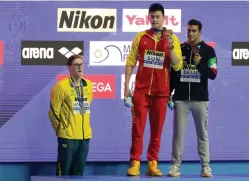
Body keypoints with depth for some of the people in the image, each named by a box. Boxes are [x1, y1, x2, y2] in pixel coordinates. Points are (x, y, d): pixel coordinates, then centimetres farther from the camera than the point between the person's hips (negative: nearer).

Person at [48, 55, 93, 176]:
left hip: (85, 135, 5)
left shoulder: (89, 85, 8)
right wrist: (61, 130, 3)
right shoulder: (61, 86, -10)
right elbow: (54, 112, -5)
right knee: (64, 171, 0)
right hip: (67, 136, -5)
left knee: (78, 171, 11)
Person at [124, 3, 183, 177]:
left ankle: (153, 164, 8)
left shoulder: (172, 38, 3)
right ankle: (135, 163, 1)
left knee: (157, 129, 3)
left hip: (161, 91, 0)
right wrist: (126, 86, 0)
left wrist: (170, 46, -16)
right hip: (141, 89, 0)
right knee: (138, 128, -2)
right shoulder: (141, 37, 5)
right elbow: (131, 62, 6)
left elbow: (177, 66, -3)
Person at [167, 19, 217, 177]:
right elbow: (172, 73, 11)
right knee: (178, 133, 1)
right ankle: (176, 165, 4)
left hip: (200, 99, -1)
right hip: (181, 99, 1)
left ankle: (205, 166, 7)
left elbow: (213, 75, -7)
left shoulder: (208, 51, 1)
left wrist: (200, 64, -22)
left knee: (202, 133, 3)